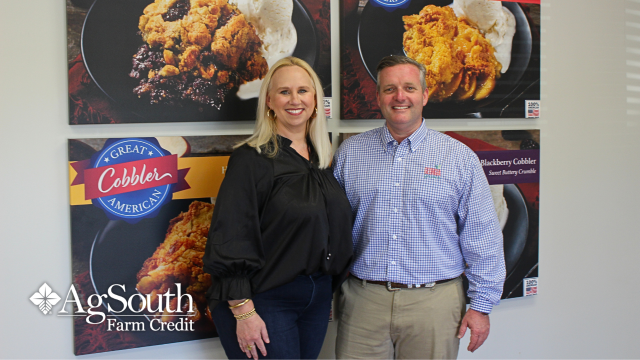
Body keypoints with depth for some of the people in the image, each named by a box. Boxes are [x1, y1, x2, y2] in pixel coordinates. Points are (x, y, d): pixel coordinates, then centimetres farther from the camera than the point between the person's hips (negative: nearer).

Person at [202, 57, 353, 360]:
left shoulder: (323, 159, 9)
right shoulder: (251, 159, -11)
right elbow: (231, 241, -16)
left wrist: (333, 289, 13)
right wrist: (243, 311, -19)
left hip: (317, 297, 6)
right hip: (265, 298, -6)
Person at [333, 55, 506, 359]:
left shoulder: (460, 158, 1)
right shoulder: (350, 153, 6)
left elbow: (482, 239, 2)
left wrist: (481, 305, 0)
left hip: (434, 302, -1)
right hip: (363, 299, 1)